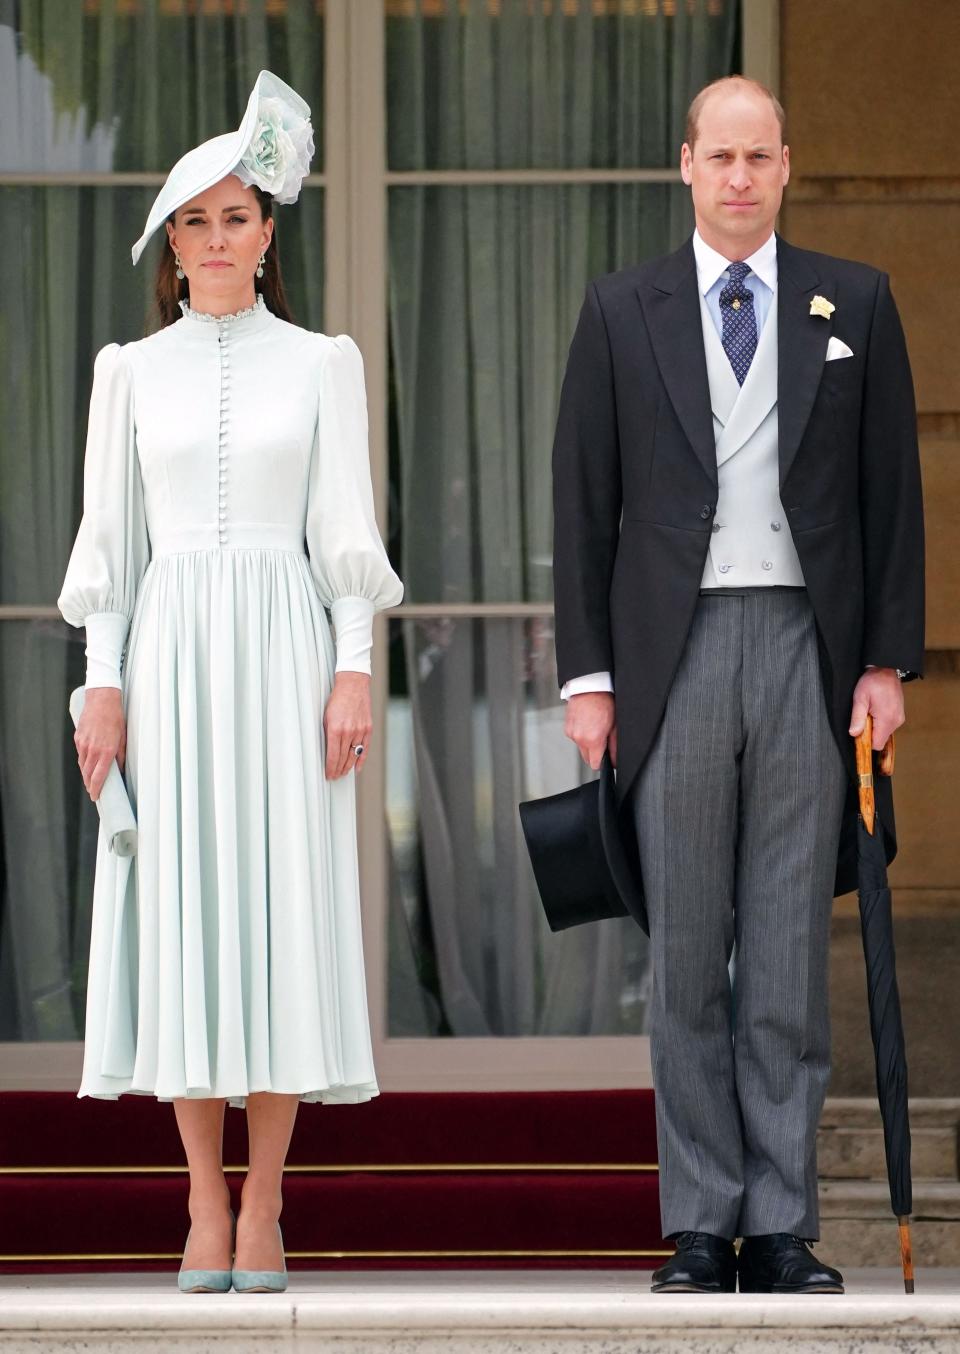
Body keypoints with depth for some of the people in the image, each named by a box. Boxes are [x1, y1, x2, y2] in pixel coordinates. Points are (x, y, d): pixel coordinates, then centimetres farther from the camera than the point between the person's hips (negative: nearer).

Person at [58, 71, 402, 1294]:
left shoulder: (320, 363, 6)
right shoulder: (133, 369, 9)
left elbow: (344, 528, 3)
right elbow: (112, 535, 9)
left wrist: (354, 672, -6)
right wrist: (102, 681, 0)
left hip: (285, 651, -1)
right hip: (170, 653, 1)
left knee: (281, 908, -5)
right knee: (181, 913, -2)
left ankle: (263, 1214, -1)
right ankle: (205, 1209, 3)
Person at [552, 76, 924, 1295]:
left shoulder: (854, 304, 8)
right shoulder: (622, 312, 6)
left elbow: (892, 492, 7)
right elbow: (584, 503, 5)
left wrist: (889, 658, 1)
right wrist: (587, 675, 0)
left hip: (806, 651, 0)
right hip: (674, 653, 0)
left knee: (791, 955, 2)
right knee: (686, 955, 2)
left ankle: (782, 1229, 6)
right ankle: (699, 1228, 7)